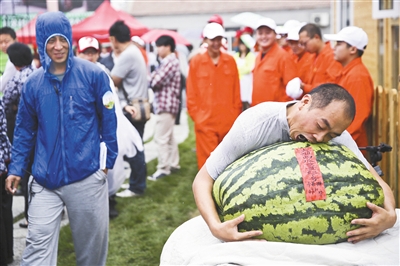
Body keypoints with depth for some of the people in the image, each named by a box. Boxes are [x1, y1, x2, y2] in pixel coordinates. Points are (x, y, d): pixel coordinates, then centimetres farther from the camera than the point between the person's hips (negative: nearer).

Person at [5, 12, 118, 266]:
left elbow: (108, 120, 0)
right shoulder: (33, 82, 3)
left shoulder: (93, 74, -5)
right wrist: (17, 168, 5)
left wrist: (108, 160, -2)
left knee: (92, 241, 13)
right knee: (38, 243, -1)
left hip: (88, 177, -1)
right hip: (45, 180, 2)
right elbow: (25, 129, 11)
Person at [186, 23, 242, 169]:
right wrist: (196, 115, -4)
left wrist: (236, 114, 5)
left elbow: (236, 91, 9)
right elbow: (191, 93, 1)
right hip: (205, 121, -2)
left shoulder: (230, 61, 6)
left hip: (228, 120, 2)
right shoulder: (196, 61, -1)